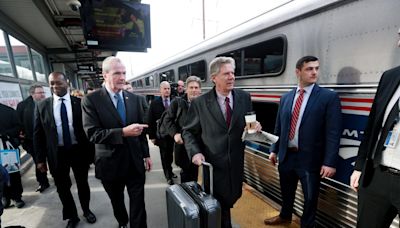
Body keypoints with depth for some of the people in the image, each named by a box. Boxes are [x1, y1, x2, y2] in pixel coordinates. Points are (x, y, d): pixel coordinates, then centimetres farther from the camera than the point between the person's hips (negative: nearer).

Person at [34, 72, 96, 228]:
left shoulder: (79, 103, -6)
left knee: (82, 183, 17)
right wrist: (40, 158, -1)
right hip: (57, 153, 2)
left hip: (79, 150, -1)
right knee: (62, 187, 16)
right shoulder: (42, 106, -2)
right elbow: (38, 134, 2)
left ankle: (86, 210, 44)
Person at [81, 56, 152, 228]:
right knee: (117, 202, 24)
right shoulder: (91, 100, -11)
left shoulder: (135, 99, 1)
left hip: (135, 161, 1)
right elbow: (92, 134, -18)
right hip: (111, 163, -1)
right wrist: (123, 132, -30)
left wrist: (146, 155, 8)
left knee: (138, 203, 6)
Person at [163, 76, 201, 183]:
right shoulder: (177, 102, 1)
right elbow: (168, 119, 3)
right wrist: (175, 134, -9)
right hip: (182, 143, 0)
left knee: (194, 172, 13)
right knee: (186, 171, 13)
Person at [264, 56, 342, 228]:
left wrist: (330, 162, -16)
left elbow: (333, 133, -11)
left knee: (310, 197, 16)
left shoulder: (329, 97, -7)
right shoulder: (286, 98, 5)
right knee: (286, 191, 23)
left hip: (309, 158, -3)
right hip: (286, 155, 4)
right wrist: (274, 150, 9)